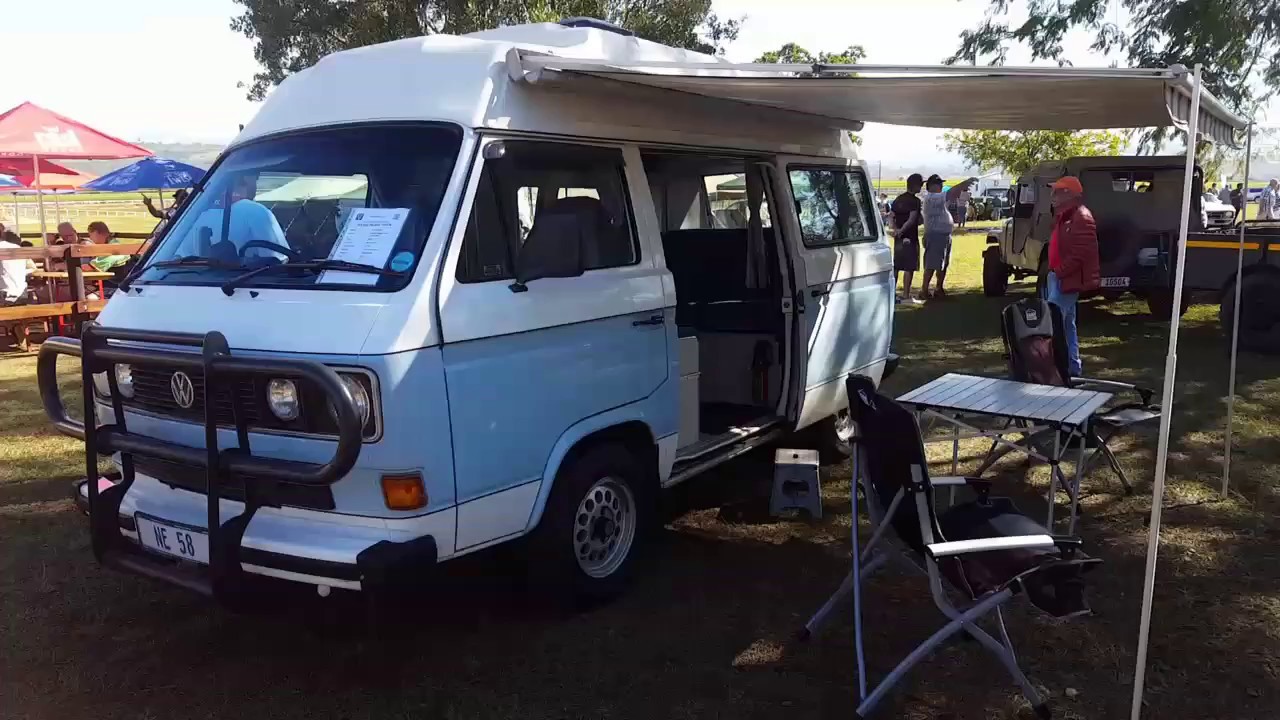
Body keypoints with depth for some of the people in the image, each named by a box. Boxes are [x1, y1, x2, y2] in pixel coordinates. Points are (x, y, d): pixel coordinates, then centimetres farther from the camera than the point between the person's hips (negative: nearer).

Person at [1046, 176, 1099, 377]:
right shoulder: (1064, 216, 16)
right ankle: (1072, 366, 22)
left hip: (1066, 279, -11)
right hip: (1058, 277, 11)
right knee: (1066, 324, 15)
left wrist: (1059, 271, -19)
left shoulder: (1082, 218, -16)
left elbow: (1081, 254, -23)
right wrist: (1054, 271, 14)